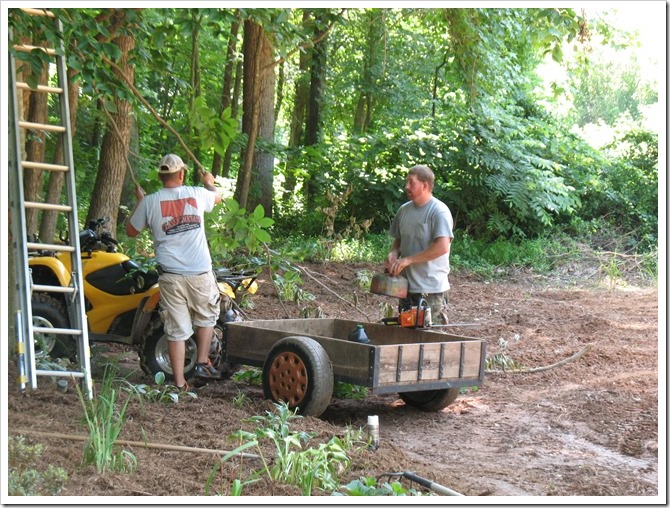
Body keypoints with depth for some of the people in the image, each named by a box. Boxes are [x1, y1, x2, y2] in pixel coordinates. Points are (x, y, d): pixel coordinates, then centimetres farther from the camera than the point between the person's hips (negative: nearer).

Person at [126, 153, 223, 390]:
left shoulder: (150, 202, 0)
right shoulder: (197, 194, 3)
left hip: (171, 275, 0)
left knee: (176, 329, 3)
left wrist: (139, 201, 27)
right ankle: (203, 363, 19)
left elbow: (131, 231, 14)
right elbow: (217, 197, 28)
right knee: (206, 318, 23)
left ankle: (180, 381, 5)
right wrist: (209, 182, 51)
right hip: (201, 273, 0)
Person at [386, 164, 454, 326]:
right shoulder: (404, 210, 10)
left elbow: (442, 247, -22)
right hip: (406, 285, 7)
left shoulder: (439, 211, -12)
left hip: (432, 289, -7)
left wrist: (407, 260, -21)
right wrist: (394, 253, -1)